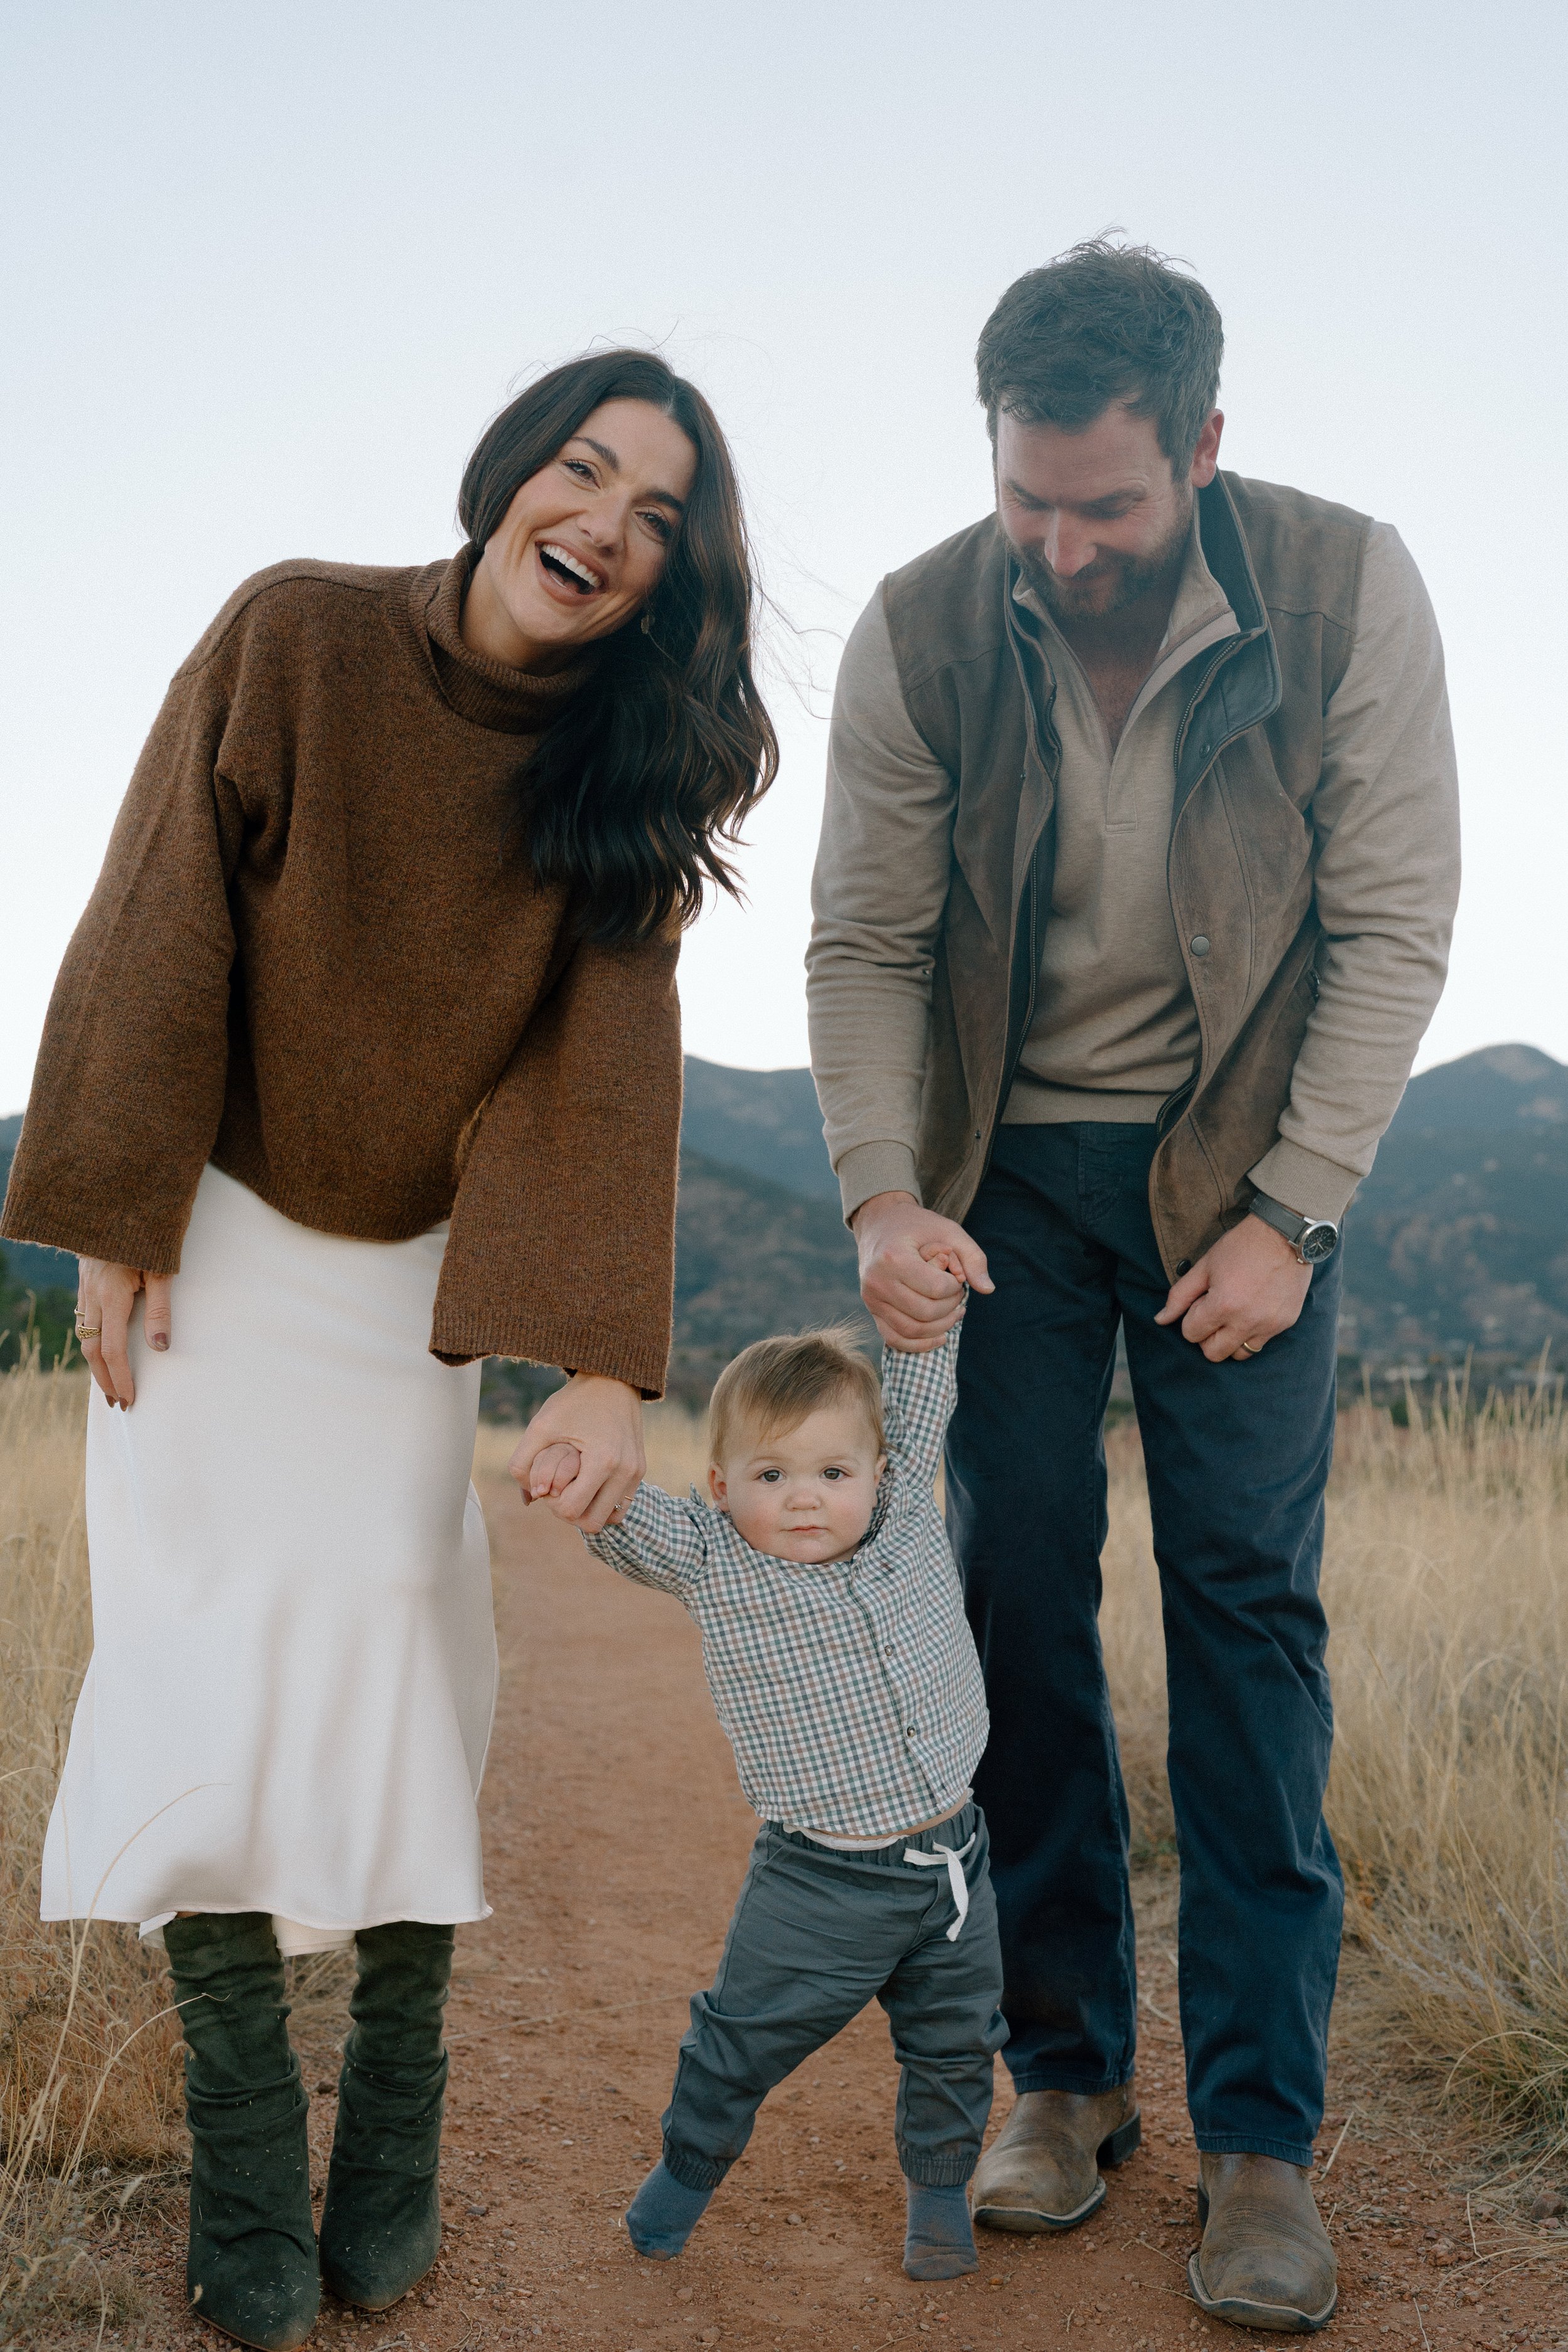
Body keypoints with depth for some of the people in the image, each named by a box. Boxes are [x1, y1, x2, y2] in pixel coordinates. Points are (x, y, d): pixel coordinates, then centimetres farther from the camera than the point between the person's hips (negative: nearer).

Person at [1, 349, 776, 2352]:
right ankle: (244, 2171, 5)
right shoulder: (297, 635, -15)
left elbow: (608, 1057, -14)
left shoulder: (625, 766, -9)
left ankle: (396, 2147, 11)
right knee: (215, 1636, -5)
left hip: (419, 1268, 1)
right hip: (215, 1232, -1)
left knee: (395, 1628, -4)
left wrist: (603, 1357, -23)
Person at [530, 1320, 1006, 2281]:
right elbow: (624, 1515, -18)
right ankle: (690, 2165, 38)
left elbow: (919, 1394, 4)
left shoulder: (908, 1510, -3)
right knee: (746, 2038, 11)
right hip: (821, 1886, -2)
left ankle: (939, 2186, 41)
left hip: (953, 1864, 3)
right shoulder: (712, 1561, -10)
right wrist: (575, 1462, -37)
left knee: (956, 2042, 17)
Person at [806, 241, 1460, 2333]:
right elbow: (865, 946, -5)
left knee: (1247, 1597, -6)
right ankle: (1066, 2067, 14)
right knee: (1018, 1592, 0)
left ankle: (1262, 2132, 4)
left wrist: (1288, 1215, -15)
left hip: (1240, 1155, -1)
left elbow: (1395, 929, -10)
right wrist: (883, 1194, -18)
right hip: (1007, 1161, 2)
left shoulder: (1347, 592, -14)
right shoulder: (921, 631, -10)